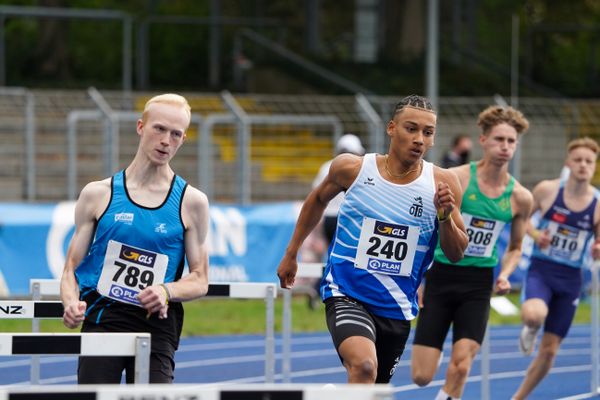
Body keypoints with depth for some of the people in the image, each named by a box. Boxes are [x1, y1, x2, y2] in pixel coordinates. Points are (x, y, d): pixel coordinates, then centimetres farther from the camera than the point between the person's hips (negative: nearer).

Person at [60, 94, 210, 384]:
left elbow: (199, 280, 8)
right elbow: (72, 266, 8)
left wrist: (166, 291, -13)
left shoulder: (191, 202, 7)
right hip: (102, 321, 0)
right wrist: (71, 302, -13)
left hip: (157, 325, 0)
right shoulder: (98, 194, 7)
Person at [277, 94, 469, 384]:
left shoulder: (441, 183, -6)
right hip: (347, 293, -3)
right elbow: (318, 199, 15)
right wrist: (291, 254, 20)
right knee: (364, 366, -31)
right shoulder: (352, 168, -7)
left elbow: (456, 254, -1)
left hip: (397, 306, 4)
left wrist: (445, 216, -20)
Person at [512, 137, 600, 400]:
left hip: (570, 279, 2)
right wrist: (535, 233, -13)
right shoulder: (547, 190, -7)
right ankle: (529, 330, 4)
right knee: (534, 315, -35)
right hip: (541, 270, -2)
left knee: (549, 350, 6)